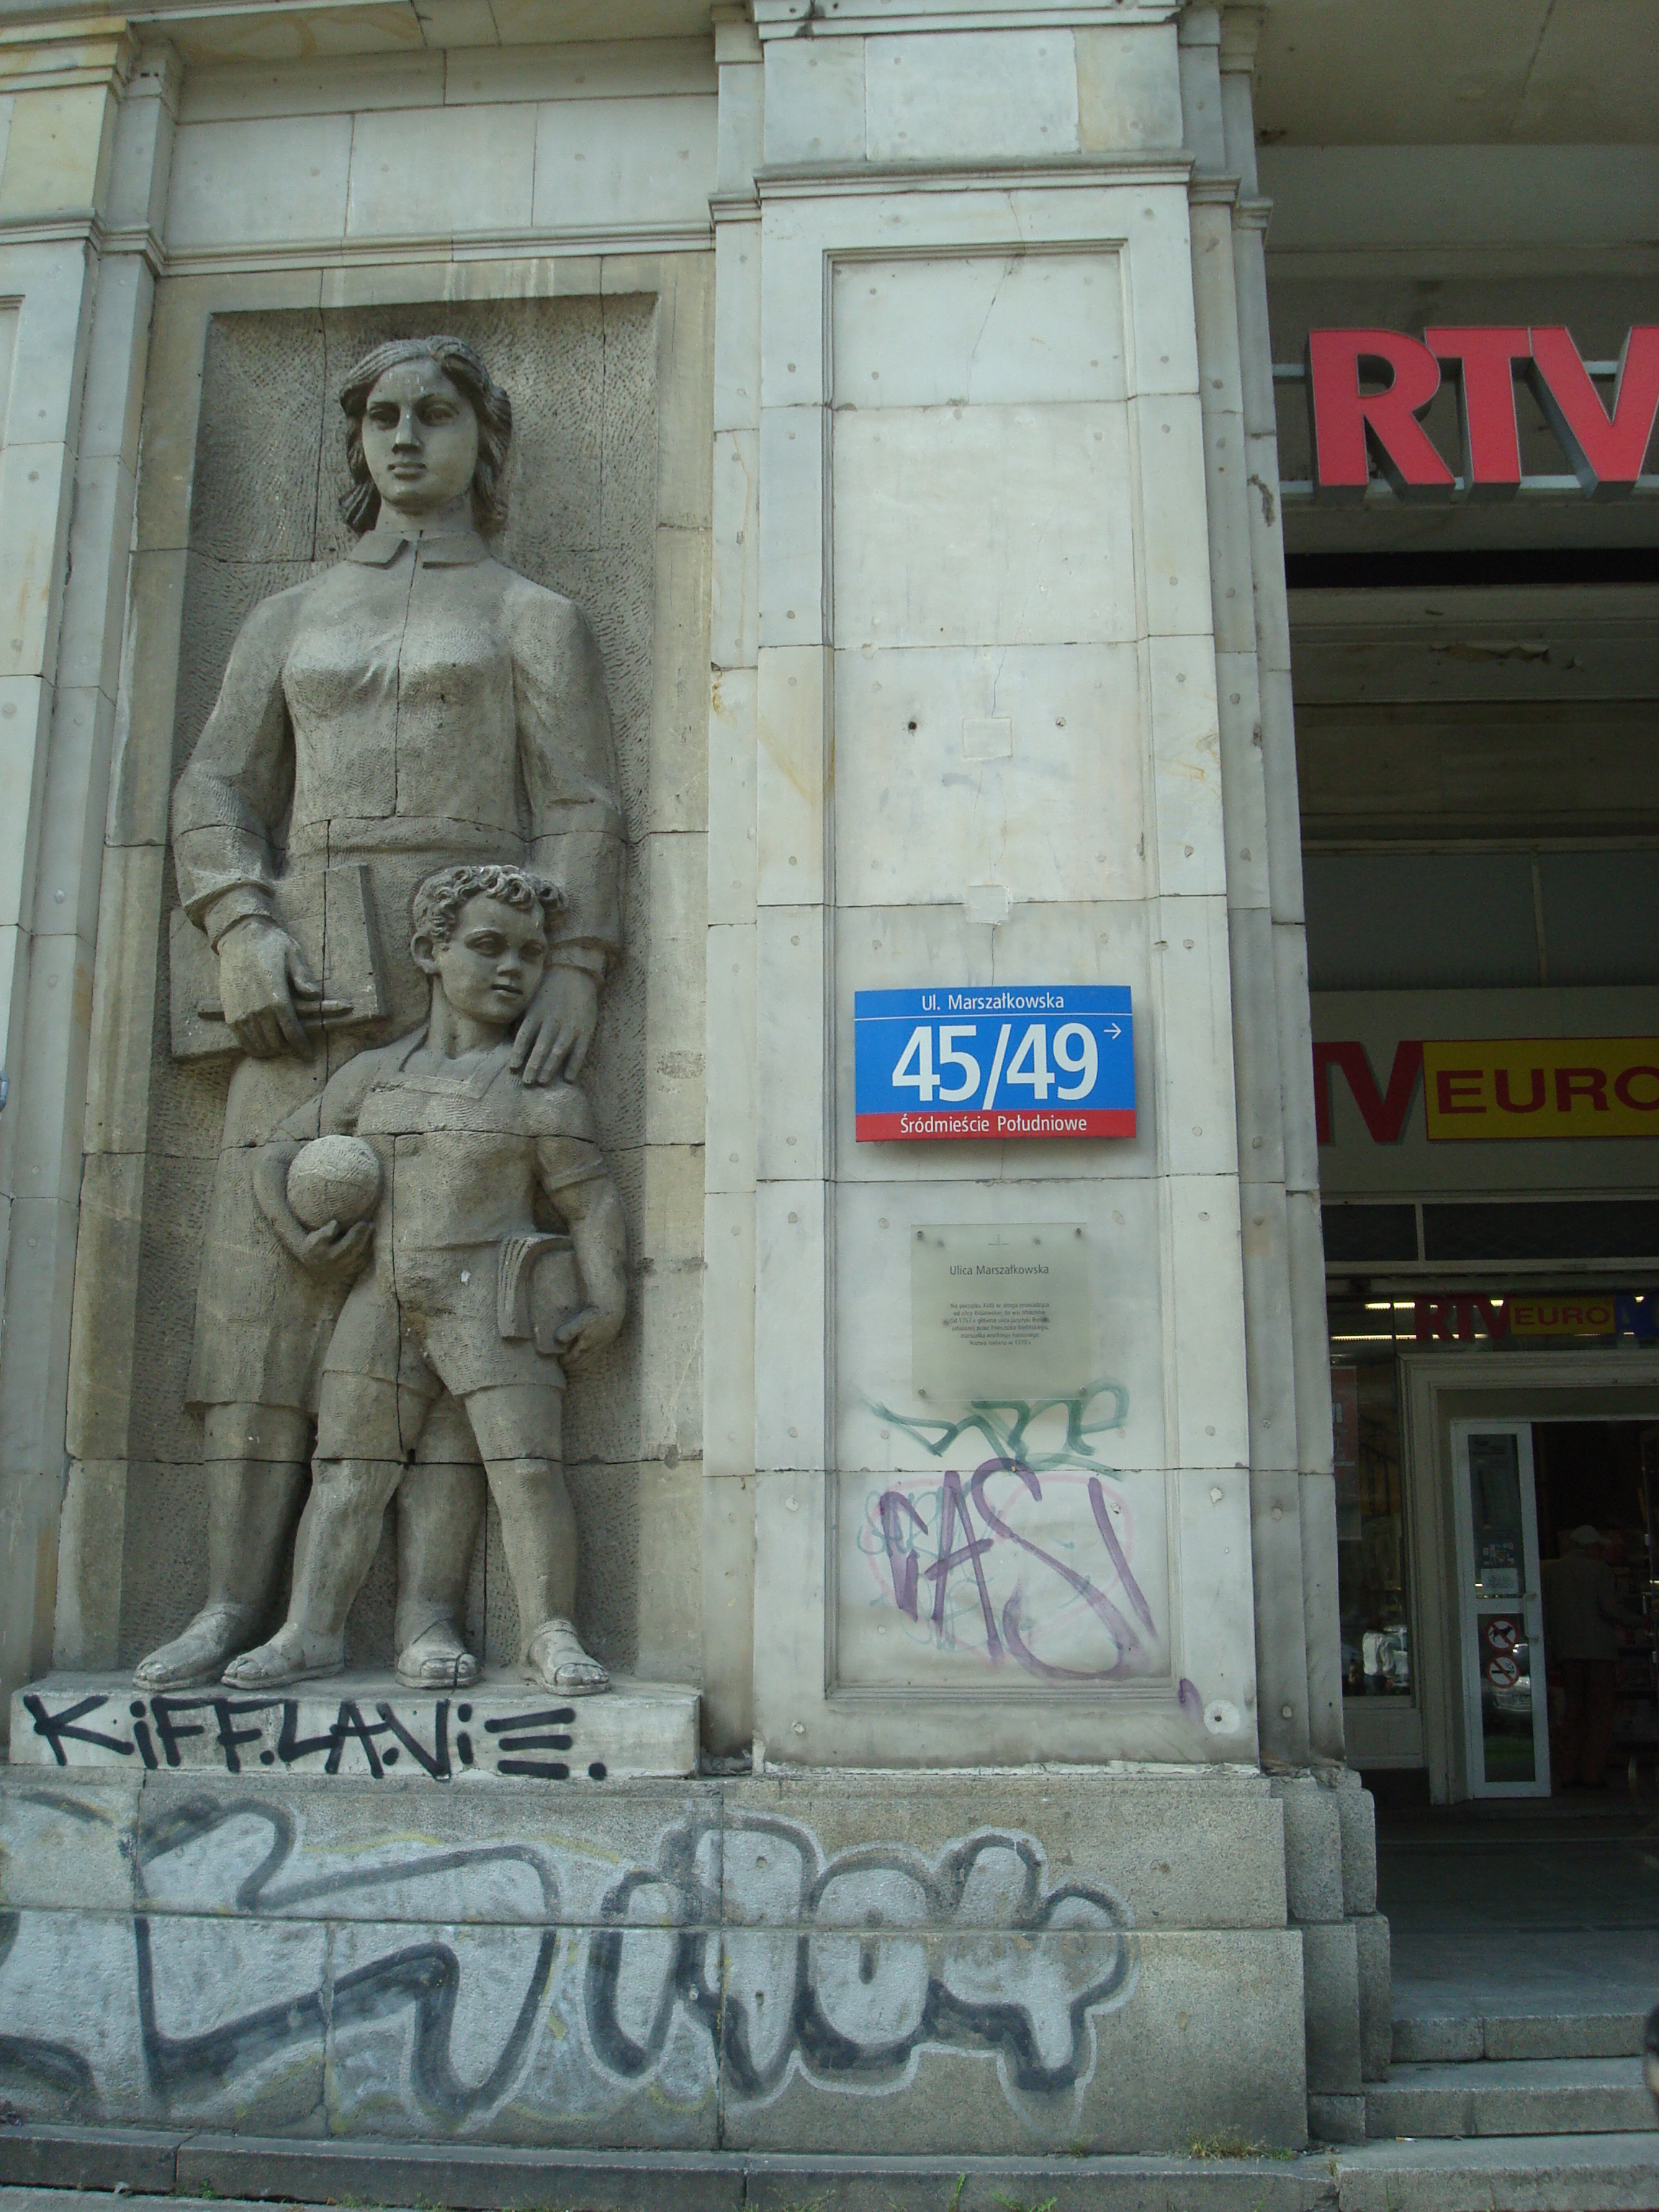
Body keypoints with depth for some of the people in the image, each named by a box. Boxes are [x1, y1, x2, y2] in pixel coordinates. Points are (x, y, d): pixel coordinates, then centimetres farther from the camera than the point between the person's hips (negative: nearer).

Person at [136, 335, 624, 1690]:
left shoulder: (532, 619, 14)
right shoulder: (292, 619, 23)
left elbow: (582, 812, 3)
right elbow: (217, 792, 14)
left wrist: (576, 969, -12)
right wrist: (242, 932, -5)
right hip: (311, 979, 3)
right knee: (266, 1266, -6)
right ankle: (236, 1600, -5)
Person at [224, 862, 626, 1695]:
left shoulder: (540, 1090, 0)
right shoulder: (375, 1073, 13)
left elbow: (590, 1202, -1)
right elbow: (282, 1151, 19)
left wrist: (606, 1302, -10)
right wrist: (296, 1234, 3)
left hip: (491, 1305, -4)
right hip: (382, 1301, 5)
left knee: (525, 1466, -9)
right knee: (348, 1469, 8)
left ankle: (550, 1635, 2)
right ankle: (310, 1633, 16)